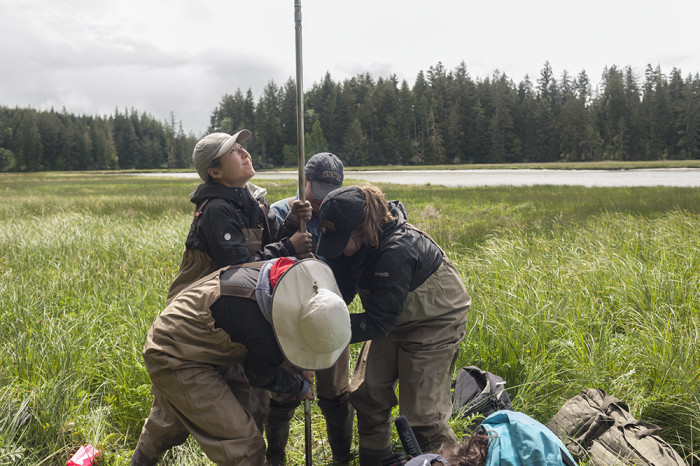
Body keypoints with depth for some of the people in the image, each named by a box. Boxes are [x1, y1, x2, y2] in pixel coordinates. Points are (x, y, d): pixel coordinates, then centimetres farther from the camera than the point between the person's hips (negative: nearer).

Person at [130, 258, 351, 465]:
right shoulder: (259, 329, -39)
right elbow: (262, 377, -14)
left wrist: (300, 368, 5)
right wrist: (300, 387, 4)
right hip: (176, 361, -9)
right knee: (244, 447, -10)